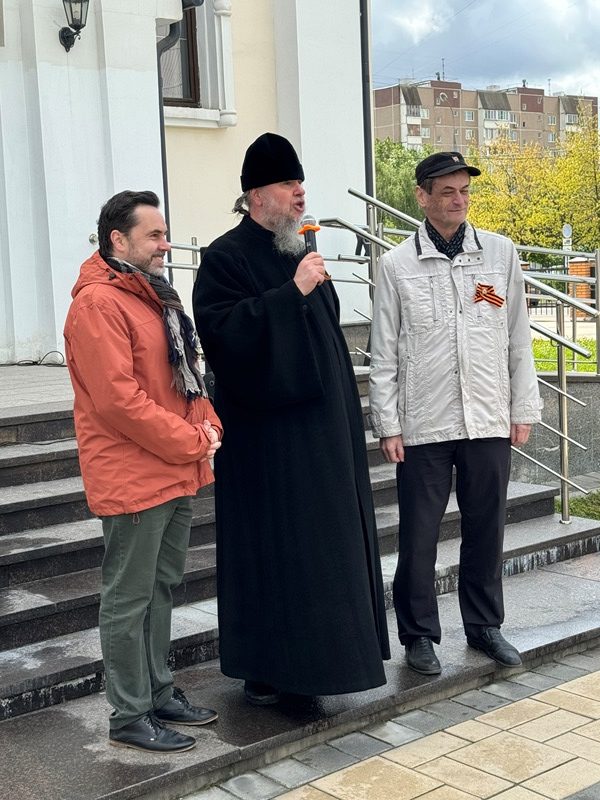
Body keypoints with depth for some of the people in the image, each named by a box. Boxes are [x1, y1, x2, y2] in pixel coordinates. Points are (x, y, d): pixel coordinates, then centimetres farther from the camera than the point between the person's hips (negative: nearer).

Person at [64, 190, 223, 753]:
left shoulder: (155, 298, 15)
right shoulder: (98, 303, -16)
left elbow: (186, 374, 20)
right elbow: (118, 399, -22)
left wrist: (208, 426, 2)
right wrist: (193, 443, -16)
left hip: (177, 474, 10)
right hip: (134, 479, -9)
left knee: (162, 589, 18)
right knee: (129, 600, 1)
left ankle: (159, 694, 31)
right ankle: (130, 718, 13)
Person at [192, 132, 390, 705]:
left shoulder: (298, 253, 14)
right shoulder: (226, 257, -9)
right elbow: (222, 330, -24)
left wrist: (341, 408, 19)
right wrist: (291, 292, -25)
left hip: (318, 421, 8)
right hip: (266, 429, -8)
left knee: (321, 538, 12)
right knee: (272, 544, -2)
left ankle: (314, 652, 24)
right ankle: (264, 667, 11)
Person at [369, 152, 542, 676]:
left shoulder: (501, 253, 4)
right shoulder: (397, 265, -1)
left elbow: (518, 338, 8)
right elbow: (384, 353, 0)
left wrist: (523, 410, 6)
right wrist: (387, 425, -4)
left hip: (489, 421, 2)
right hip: (423, 426, -2)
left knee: (486, 529, 12)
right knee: (419, 536, 5)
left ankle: (484, 625, 29)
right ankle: (419, 634, 21)